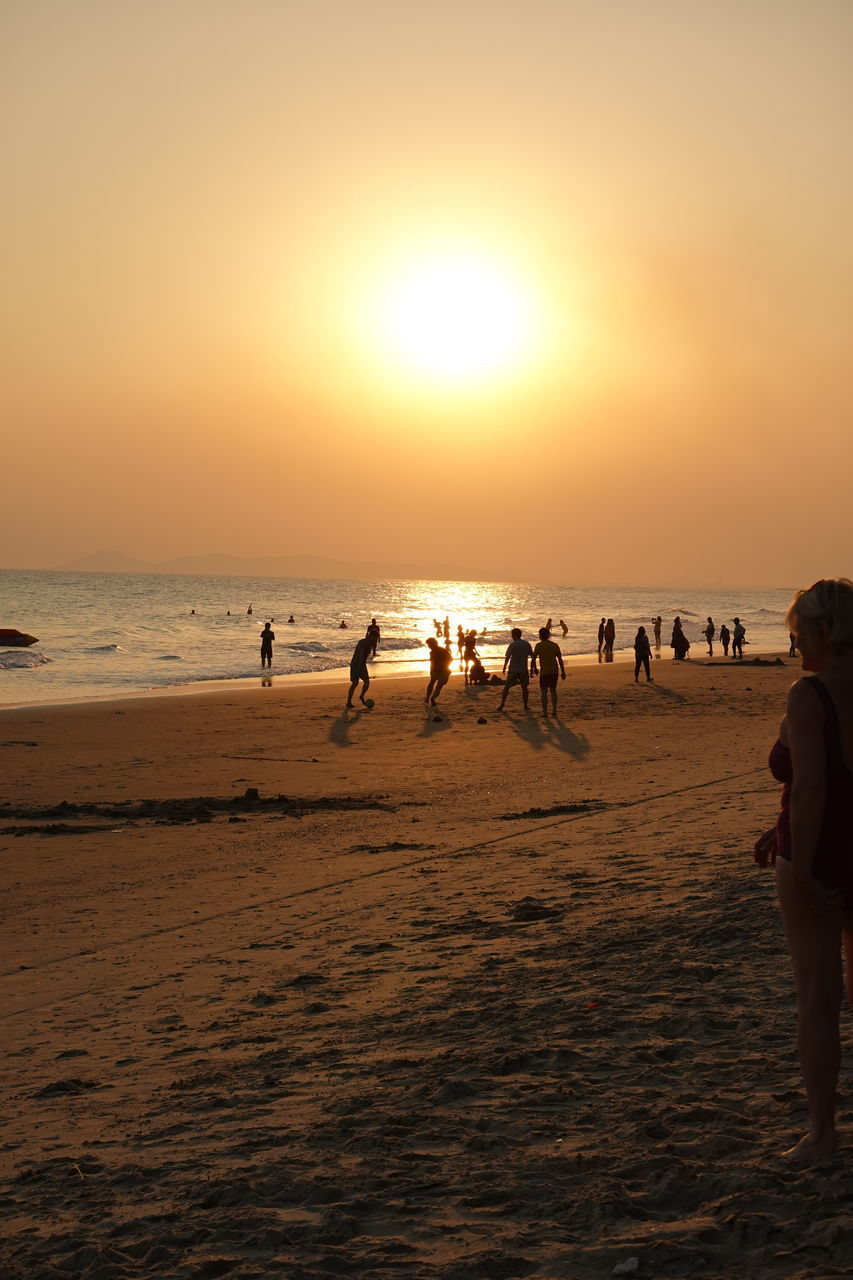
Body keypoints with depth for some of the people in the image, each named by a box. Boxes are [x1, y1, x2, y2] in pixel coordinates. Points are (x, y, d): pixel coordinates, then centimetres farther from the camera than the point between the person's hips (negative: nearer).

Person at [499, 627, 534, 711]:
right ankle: (525, 706, 12)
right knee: (524, 687, 14)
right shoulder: (527, 644, 4)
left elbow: (507, 657, -13)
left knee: (507, 687, 5)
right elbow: (532, 656, 6)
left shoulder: (512, 644, -9)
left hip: (513, 669, -3)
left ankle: (502, 704, 2)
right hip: (524, 670, 3)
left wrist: (504, 667, -4)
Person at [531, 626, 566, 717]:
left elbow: (534, 659, -10)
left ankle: (545, 712, -7)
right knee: (553, 690, 18)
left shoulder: (539, 645, -7)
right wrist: (563, 672, 9)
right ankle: (554, 710, 23)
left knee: (544, 692, -2)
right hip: (554, 671, 5)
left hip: (544, 671, -5)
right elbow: (560, 659, 5)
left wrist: (532, 670, 2)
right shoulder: (555, 645, 6)